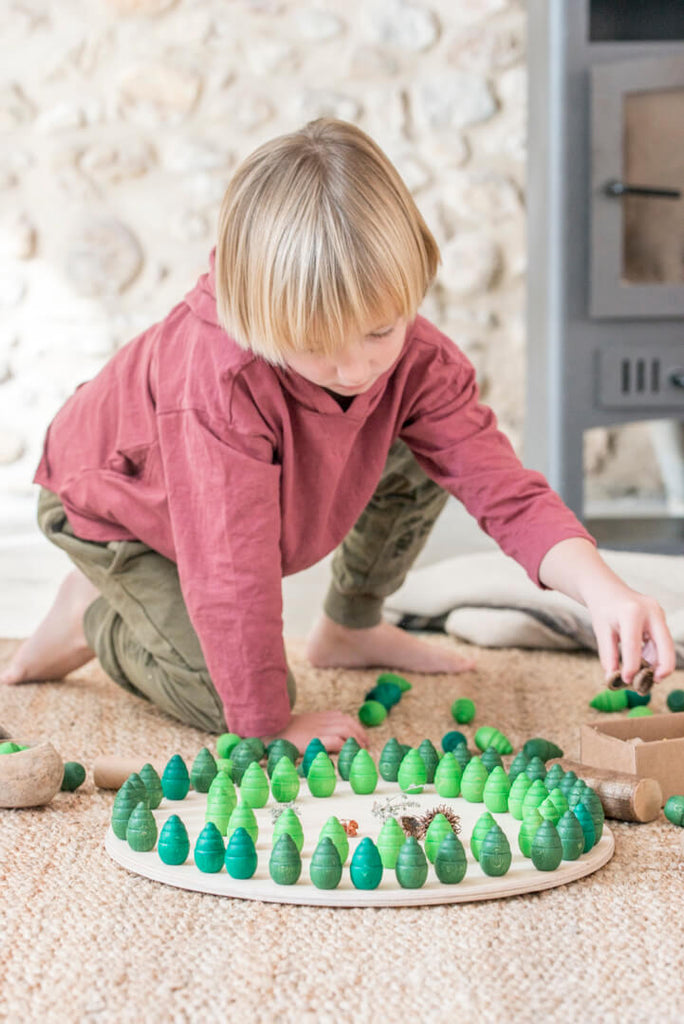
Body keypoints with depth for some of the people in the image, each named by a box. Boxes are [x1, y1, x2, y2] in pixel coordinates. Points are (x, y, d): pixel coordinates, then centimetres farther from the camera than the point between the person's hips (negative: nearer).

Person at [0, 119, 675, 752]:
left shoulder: (419, 362, -28)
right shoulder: (222, 383, -47)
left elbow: (505, 490, -27)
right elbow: (234, 571, -41)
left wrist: (602, 589, -45)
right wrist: (270, 725, -33)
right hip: (109, 505, -6)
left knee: (423, 461, -8)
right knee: (228, 703, -17)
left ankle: (351, 628, 15)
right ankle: (95, 616, 11)